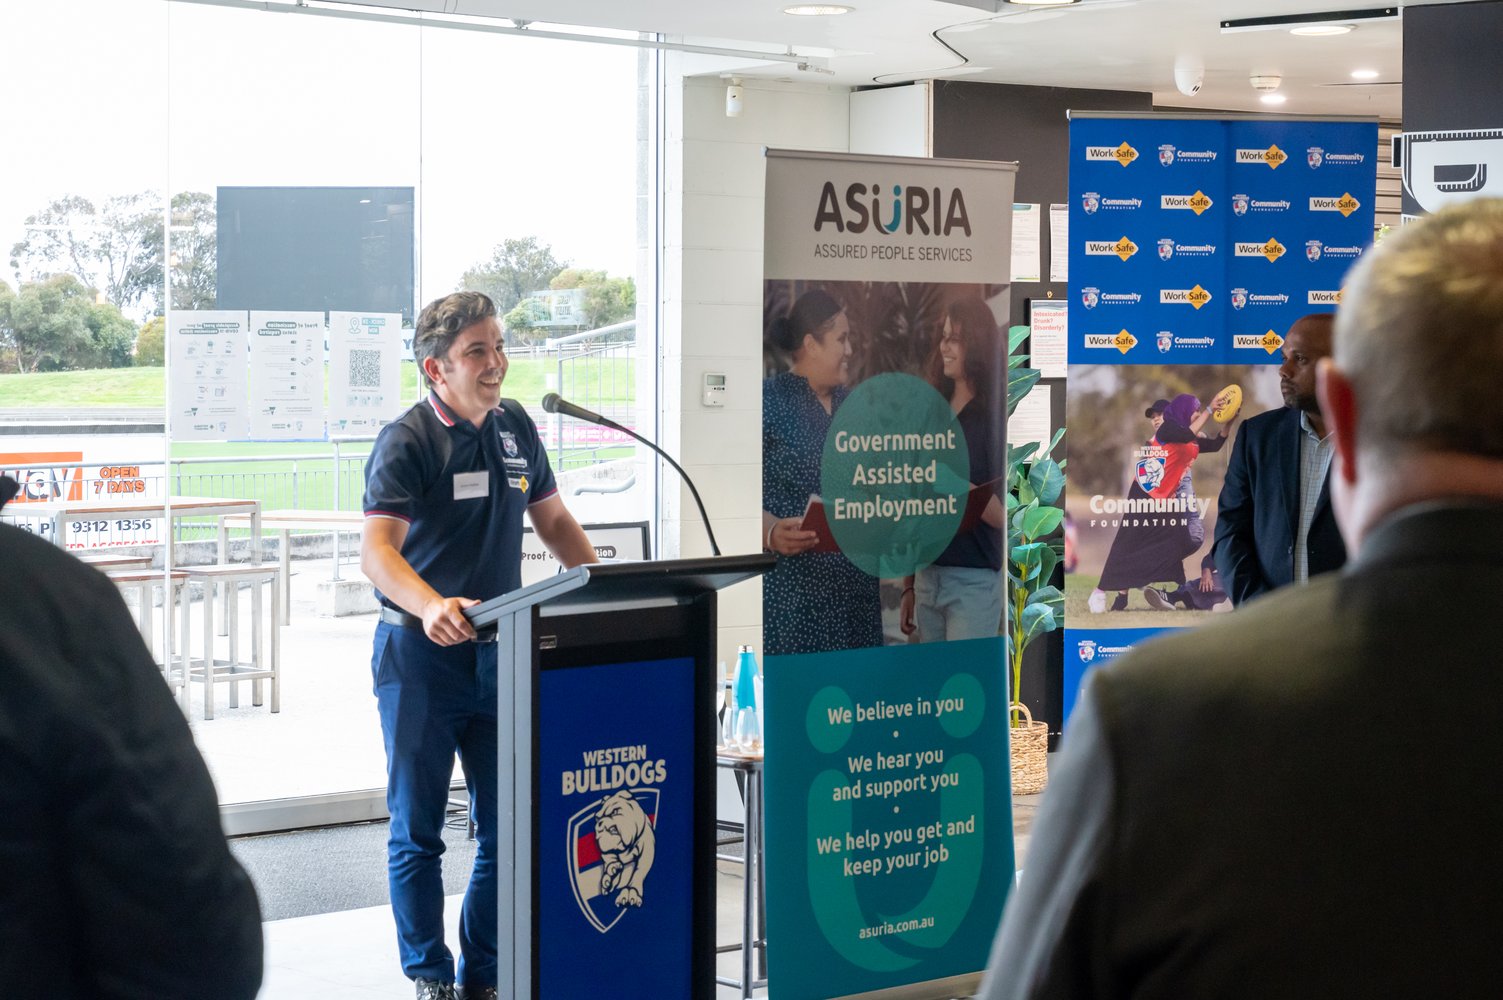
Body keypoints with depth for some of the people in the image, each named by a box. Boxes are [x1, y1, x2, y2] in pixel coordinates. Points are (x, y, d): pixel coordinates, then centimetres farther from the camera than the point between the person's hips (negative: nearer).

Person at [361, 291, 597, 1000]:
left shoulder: (514, 427, 8)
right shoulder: (406, 441, -12)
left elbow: (554, 521, 20)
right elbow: (377, 551, -24)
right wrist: (431, 607, -43)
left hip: (500, 653, 6)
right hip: (420, 657, -5)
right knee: (418, 832, 4)